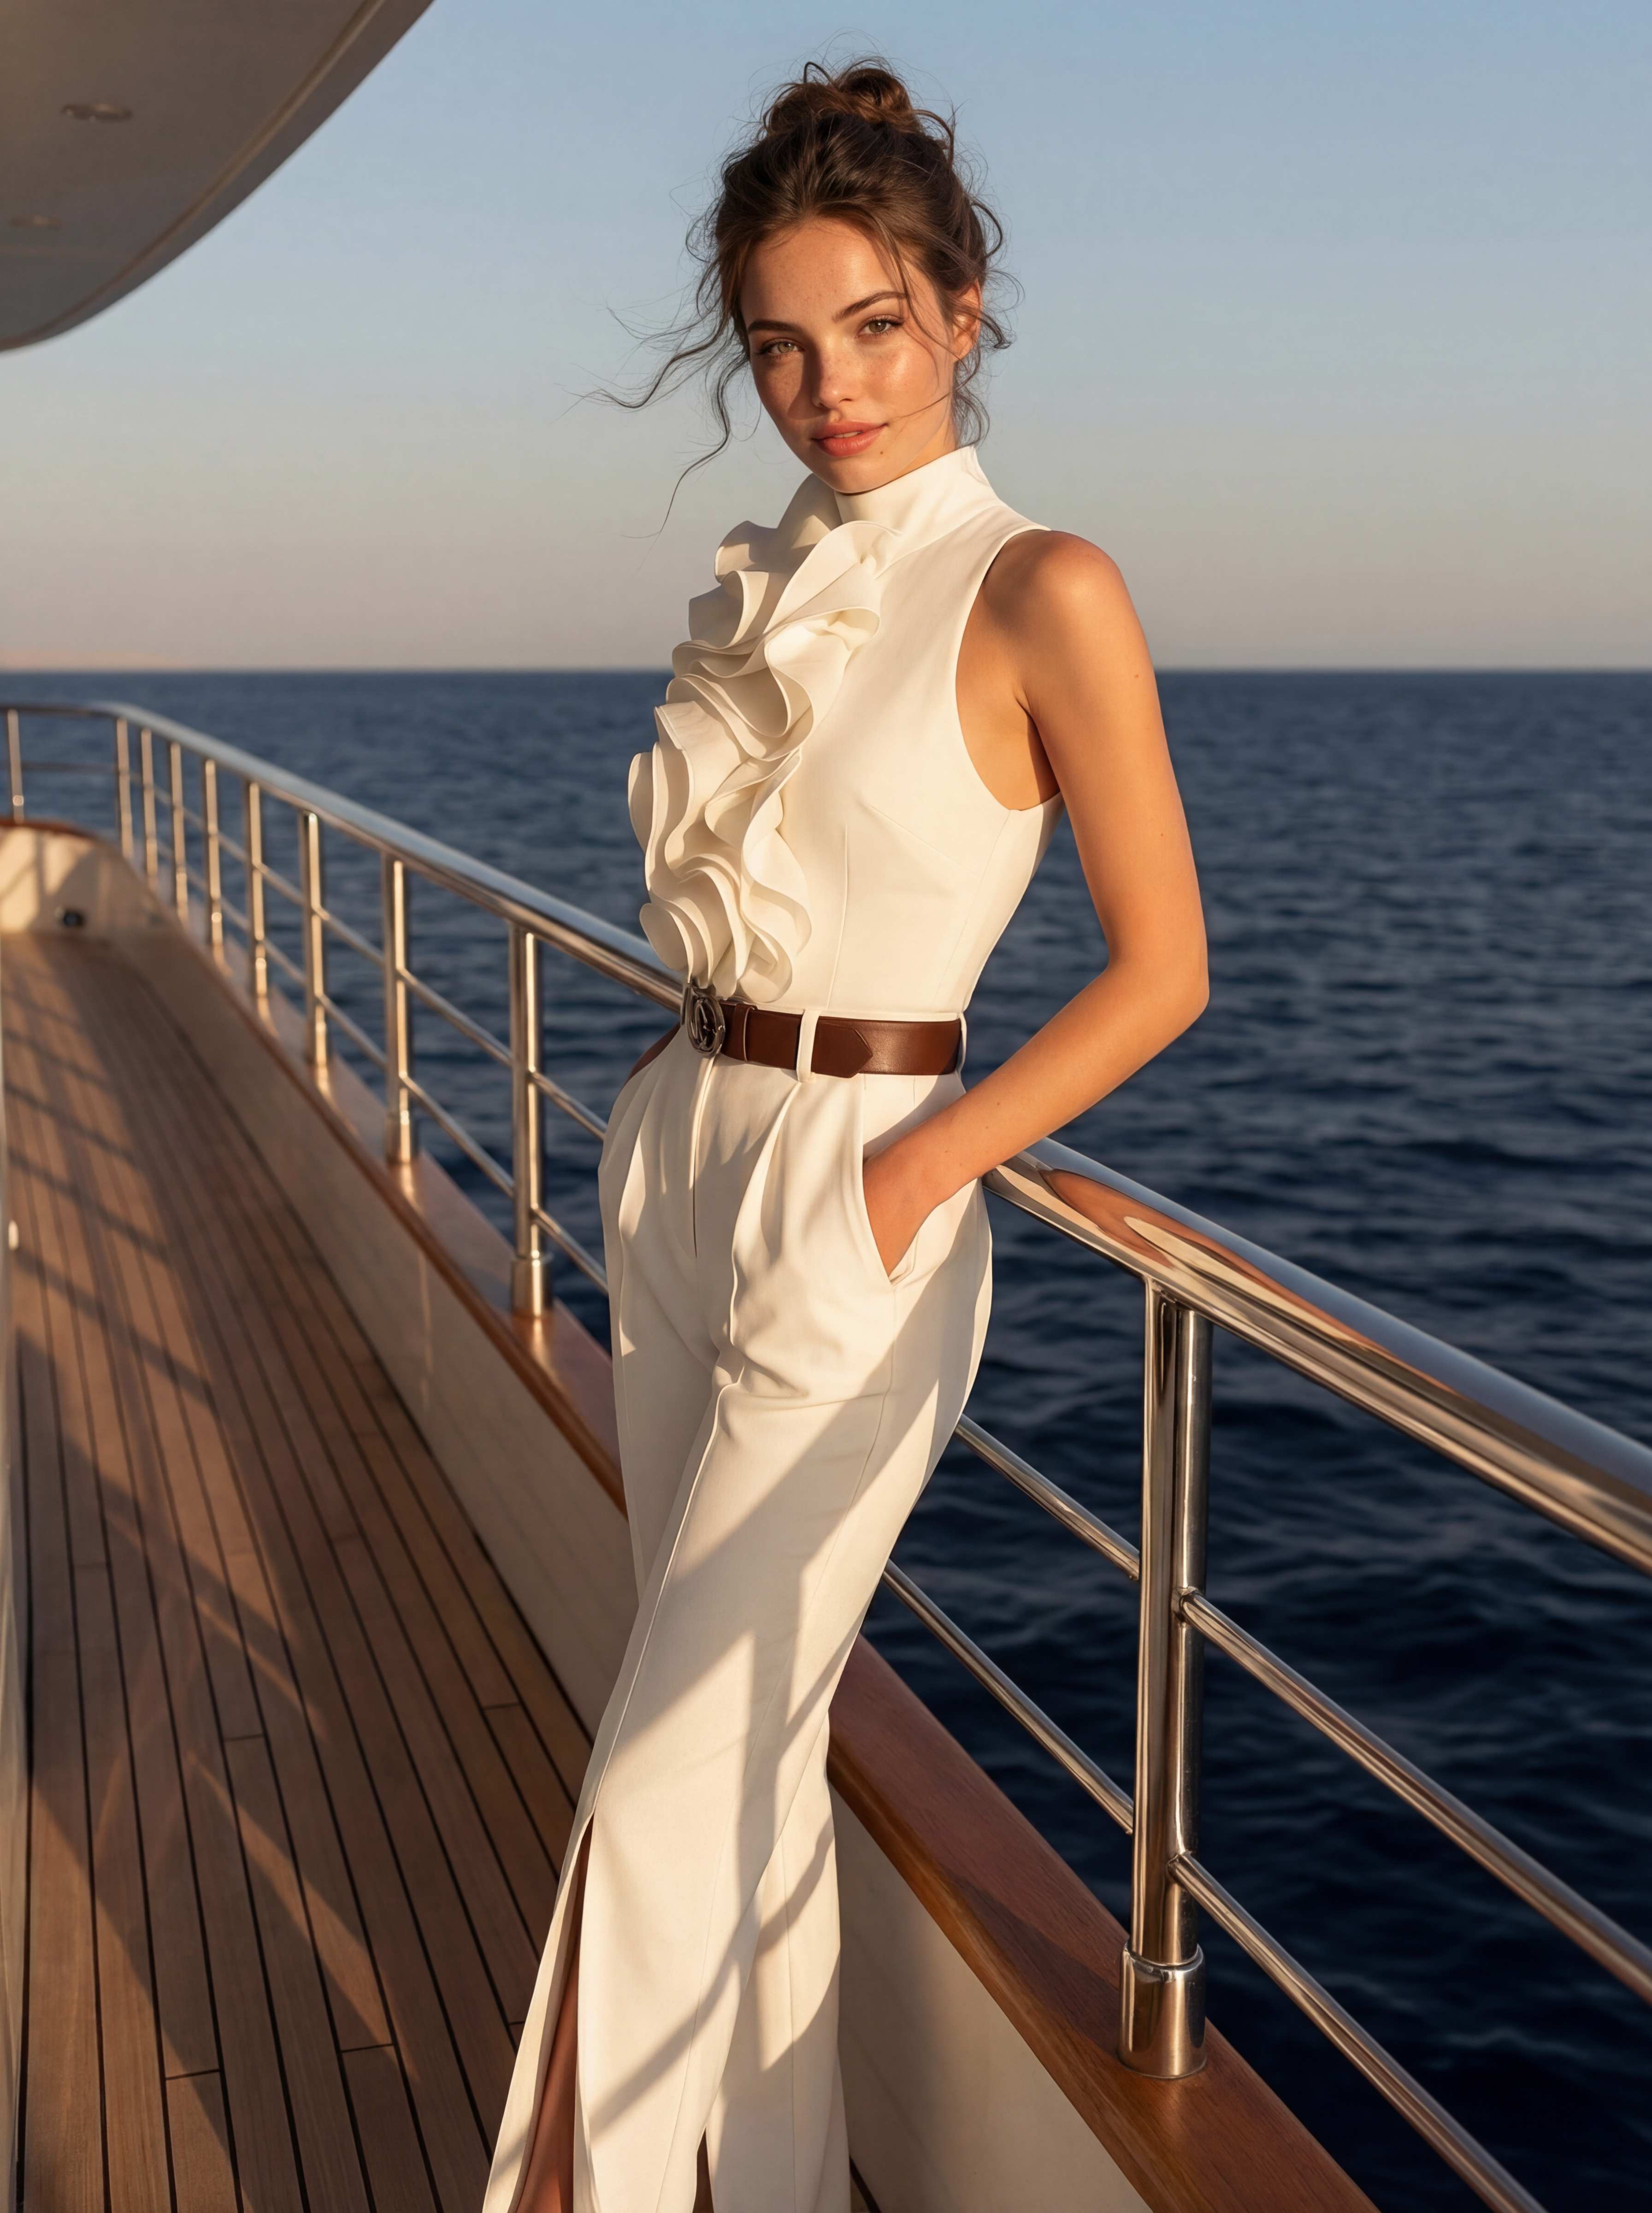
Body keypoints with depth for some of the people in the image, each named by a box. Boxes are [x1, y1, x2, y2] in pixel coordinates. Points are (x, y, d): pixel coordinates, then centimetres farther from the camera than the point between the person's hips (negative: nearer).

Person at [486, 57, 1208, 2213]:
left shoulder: (1042, 593, -11)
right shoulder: (777, 578, 10)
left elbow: (1161, 968, -11)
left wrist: (906, 1181, -14)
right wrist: (698, 1126, 10)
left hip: (858, 1200, -7)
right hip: (679, 1162, 7)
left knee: (661, 1786, -2)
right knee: (754, 1745, 16)